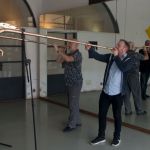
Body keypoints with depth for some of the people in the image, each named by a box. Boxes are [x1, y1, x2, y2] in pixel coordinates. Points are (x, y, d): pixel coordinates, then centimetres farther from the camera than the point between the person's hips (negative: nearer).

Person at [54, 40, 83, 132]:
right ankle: (77, 121, 25)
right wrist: (61, 53, -2)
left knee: (73, 104, -7)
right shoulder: (69, 54, 14)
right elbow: (60, 61, 15)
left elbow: (68, 59, -29)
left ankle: (72, 125, -2)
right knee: (74, 103, 15)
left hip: (76, 83, -9)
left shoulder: (78, 54, -13)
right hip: (69, 83, 9)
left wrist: (58, 51, -22)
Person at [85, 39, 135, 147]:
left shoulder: (129, 61, -6)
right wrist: (90, 49, -21)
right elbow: (99, 56, -6)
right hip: (105, 91, 4)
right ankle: (101, 136, 25)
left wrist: (116, 56, -23)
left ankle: (117, 137, 26)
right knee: (102, 114, 10)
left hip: (117, 93, -4)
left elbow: (123, 68, -27)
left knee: (117, 116, 8)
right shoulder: (110, 57, 5)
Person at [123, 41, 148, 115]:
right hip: (134, 77, -4)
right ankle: (139, 110, 16)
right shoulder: (136, 54, -9)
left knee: (126, 94, 8)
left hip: (125, 76, 4)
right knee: (137, 94, 7)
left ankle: (127, 110, 13)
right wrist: (145, 51, 25)